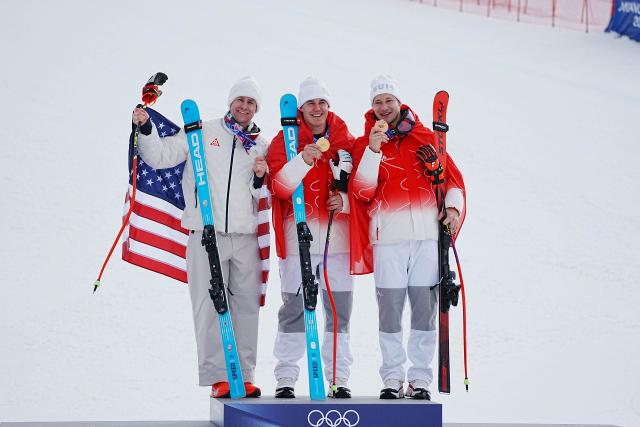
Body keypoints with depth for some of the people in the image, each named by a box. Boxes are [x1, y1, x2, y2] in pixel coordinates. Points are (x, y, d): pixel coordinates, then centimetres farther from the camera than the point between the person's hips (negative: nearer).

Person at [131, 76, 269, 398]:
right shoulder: (203, 133, 5)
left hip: (246, 238, 3)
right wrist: (145, 129, -14)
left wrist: (260, 180, -7)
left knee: (247, 306, 4)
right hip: (206, 235, -3)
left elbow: (265, 199, 14)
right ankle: (217, 376, -4)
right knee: (209, 306, -6)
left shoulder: (262, 147, 13)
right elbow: (160, 156, 2)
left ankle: (245, 375, 11)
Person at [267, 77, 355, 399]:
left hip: (338, 238, 2)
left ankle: (339, 378, 13)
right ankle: (285, 378, 5)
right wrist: (303, 161, -27)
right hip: (298, 238, -2)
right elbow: (279, 186, -12)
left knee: (339, 311, 5)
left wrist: (345, 200, -7)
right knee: (294, 310, -1)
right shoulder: (285, 140, 3)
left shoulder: (347, 141, 9)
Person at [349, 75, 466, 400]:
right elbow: (362, 192, -7)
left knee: (425, 307, 1)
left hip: (427, 233, 1)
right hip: (388, 237, -1)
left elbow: (452, 177, 17)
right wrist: (374, 149, -16)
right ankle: (392, 378, 7)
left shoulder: (425, 138, 12)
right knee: (390, 309, -1)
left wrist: (453, 205, -1)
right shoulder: (365, 144, 7)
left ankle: (420, 378, 7)